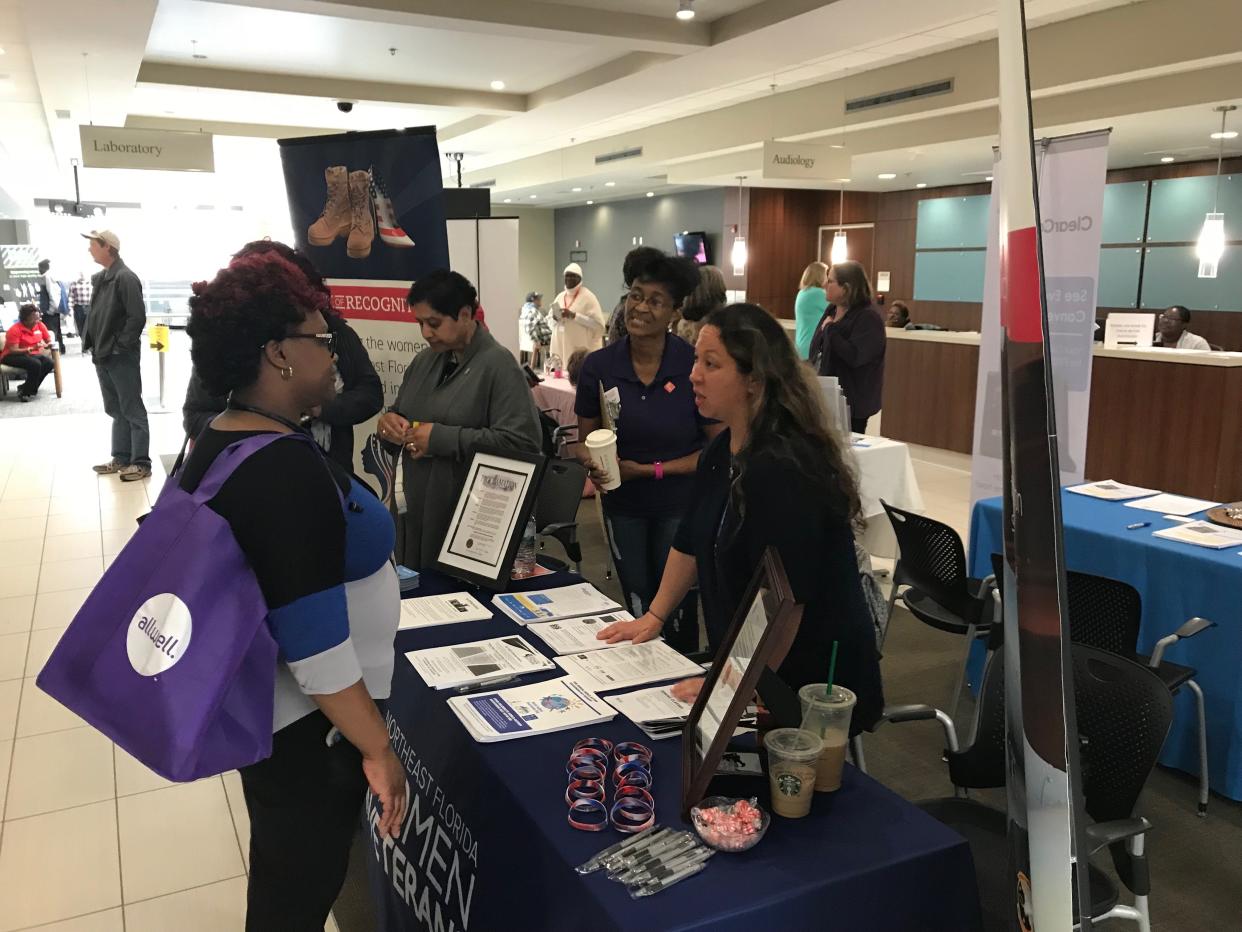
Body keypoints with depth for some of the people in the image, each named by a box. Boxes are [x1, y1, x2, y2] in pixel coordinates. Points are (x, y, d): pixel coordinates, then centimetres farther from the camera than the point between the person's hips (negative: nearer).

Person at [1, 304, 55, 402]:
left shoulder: (40, 326, 0)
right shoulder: (15, 330, -17)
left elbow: (49, 340, 10)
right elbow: (13, 351, -22)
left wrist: (49, 345, -16)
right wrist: (32, 348, -35)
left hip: (31, 355, 6)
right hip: (12, 356, -6)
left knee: (49, 363, -23)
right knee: (35, 364, -34)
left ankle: (25, 388, -8)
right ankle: (24, 392, -16)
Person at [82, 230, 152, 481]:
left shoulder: (125, 278, -14)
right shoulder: (99, 278, 13)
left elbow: (137, 317, -19)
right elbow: (94, 314, 20)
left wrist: (121, 346, -17)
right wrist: (91, 343, 10)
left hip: (121, 357, -9)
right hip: (103, 356, 9)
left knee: (132, 410, -2)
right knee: (115, 410, 15)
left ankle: (141, 462, 3)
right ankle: (121, 458, 23)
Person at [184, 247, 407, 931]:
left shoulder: (216, 443, 2)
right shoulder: (290, 471, -29)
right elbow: (317, 645, -30)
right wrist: (377, 749, -22)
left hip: (254, 702, 9)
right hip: (304, 723, -9)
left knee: (278, 873, 29)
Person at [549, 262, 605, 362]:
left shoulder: (588, 297, -4)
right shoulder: (560, 297, 13)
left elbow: (598, 324, -13)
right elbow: (550, 320, 21)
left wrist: (574, 316, -18)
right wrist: (554, 318, -3)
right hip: (561, 348, 5)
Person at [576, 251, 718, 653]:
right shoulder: (598, 366, -9)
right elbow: (585, 440, 2)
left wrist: (653, 469, -18)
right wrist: (593, 464, -21)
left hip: (682, 506, -3)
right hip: (623, 505, 3)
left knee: (676, 611, 9)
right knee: (638, 609, 20)